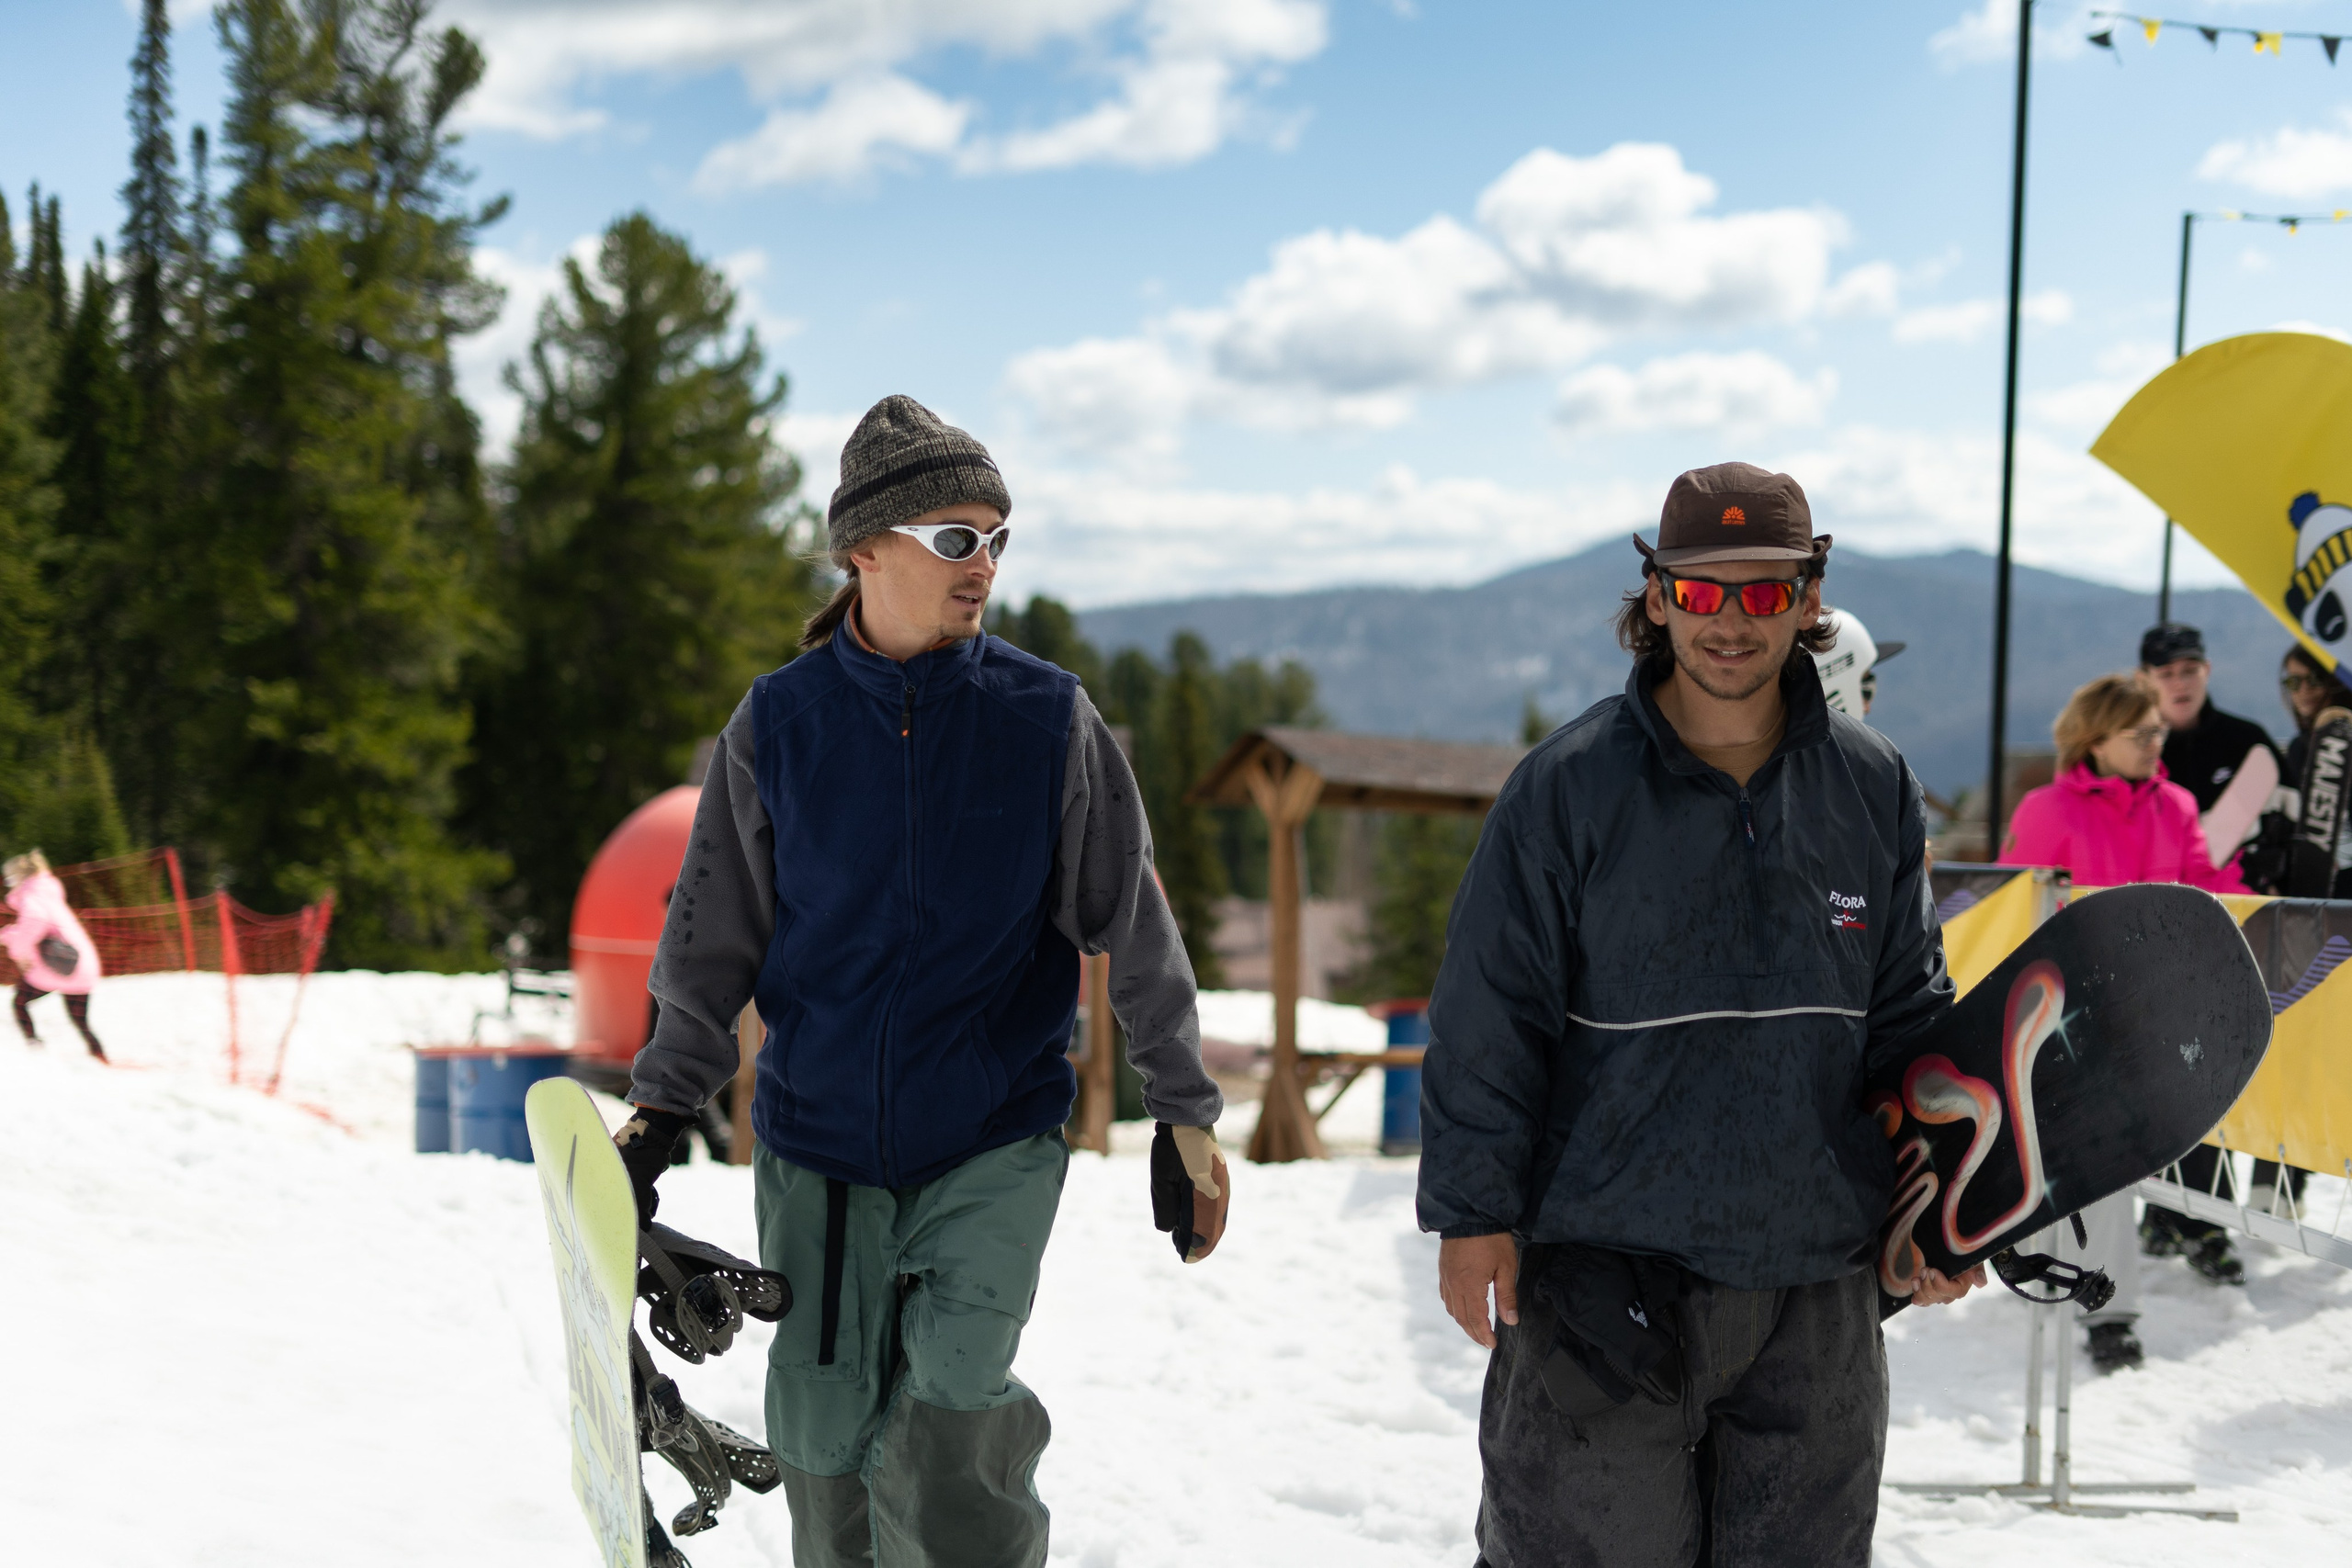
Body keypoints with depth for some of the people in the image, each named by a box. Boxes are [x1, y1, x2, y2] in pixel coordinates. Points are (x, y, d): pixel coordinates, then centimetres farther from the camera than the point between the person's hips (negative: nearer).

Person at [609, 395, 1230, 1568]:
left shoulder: (1047, 718, -4)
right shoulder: (778, 722, -2)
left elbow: (1133, 927, 3)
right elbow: (715, 939, 7)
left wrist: (1185, 1112, 4)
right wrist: (661, 1105, 4)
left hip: (998, 1142, -1)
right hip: (817, 1144, 2)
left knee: (938, 1447, -16)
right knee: (828, 1451, 6)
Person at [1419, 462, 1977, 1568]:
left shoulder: (1873, 788, 5)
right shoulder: (1570, 786, -6)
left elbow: (1910, 1011, 14)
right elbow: (1488, 1019, -3)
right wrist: (1472, 1210, -5)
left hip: (1816, 1282, 4)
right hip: (1601, 1274, -3)